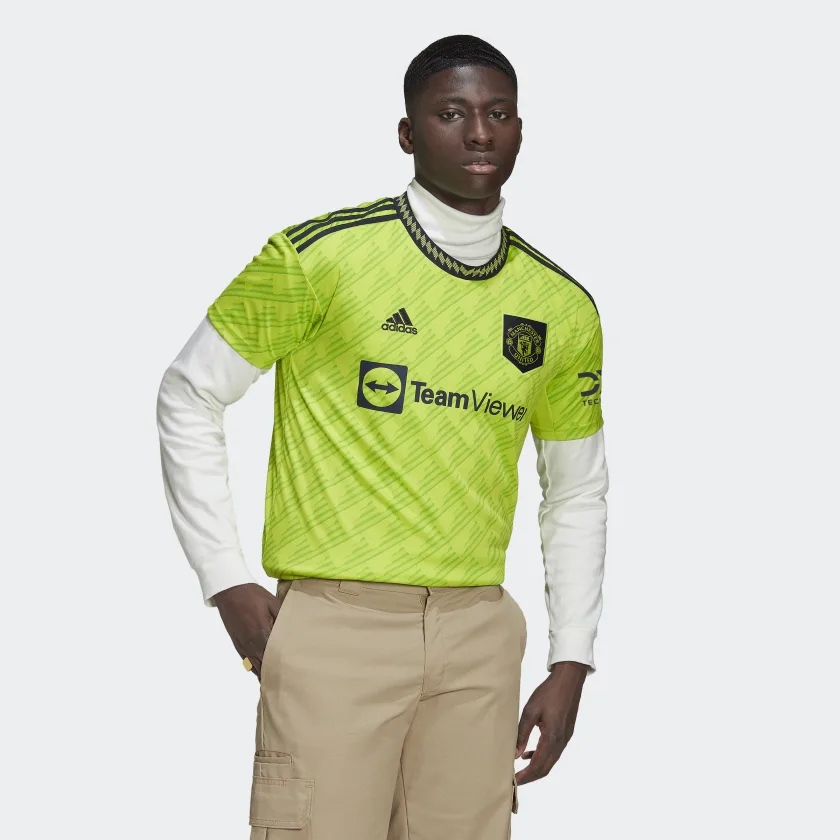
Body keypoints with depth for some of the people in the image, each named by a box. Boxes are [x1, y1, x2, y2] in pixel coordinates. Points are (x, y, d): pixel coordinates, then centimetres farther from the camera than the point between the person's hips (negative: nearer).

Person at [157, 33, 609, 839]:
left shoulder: (564, 309, 9)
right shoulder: (319, 257, -5)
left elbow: (578, 495, 18)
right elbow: (189, 398, 2)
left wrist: (569, 665, 11)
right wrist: (228, 585, -3)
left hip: (478, 635, 4)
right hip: (335, 623, -4)